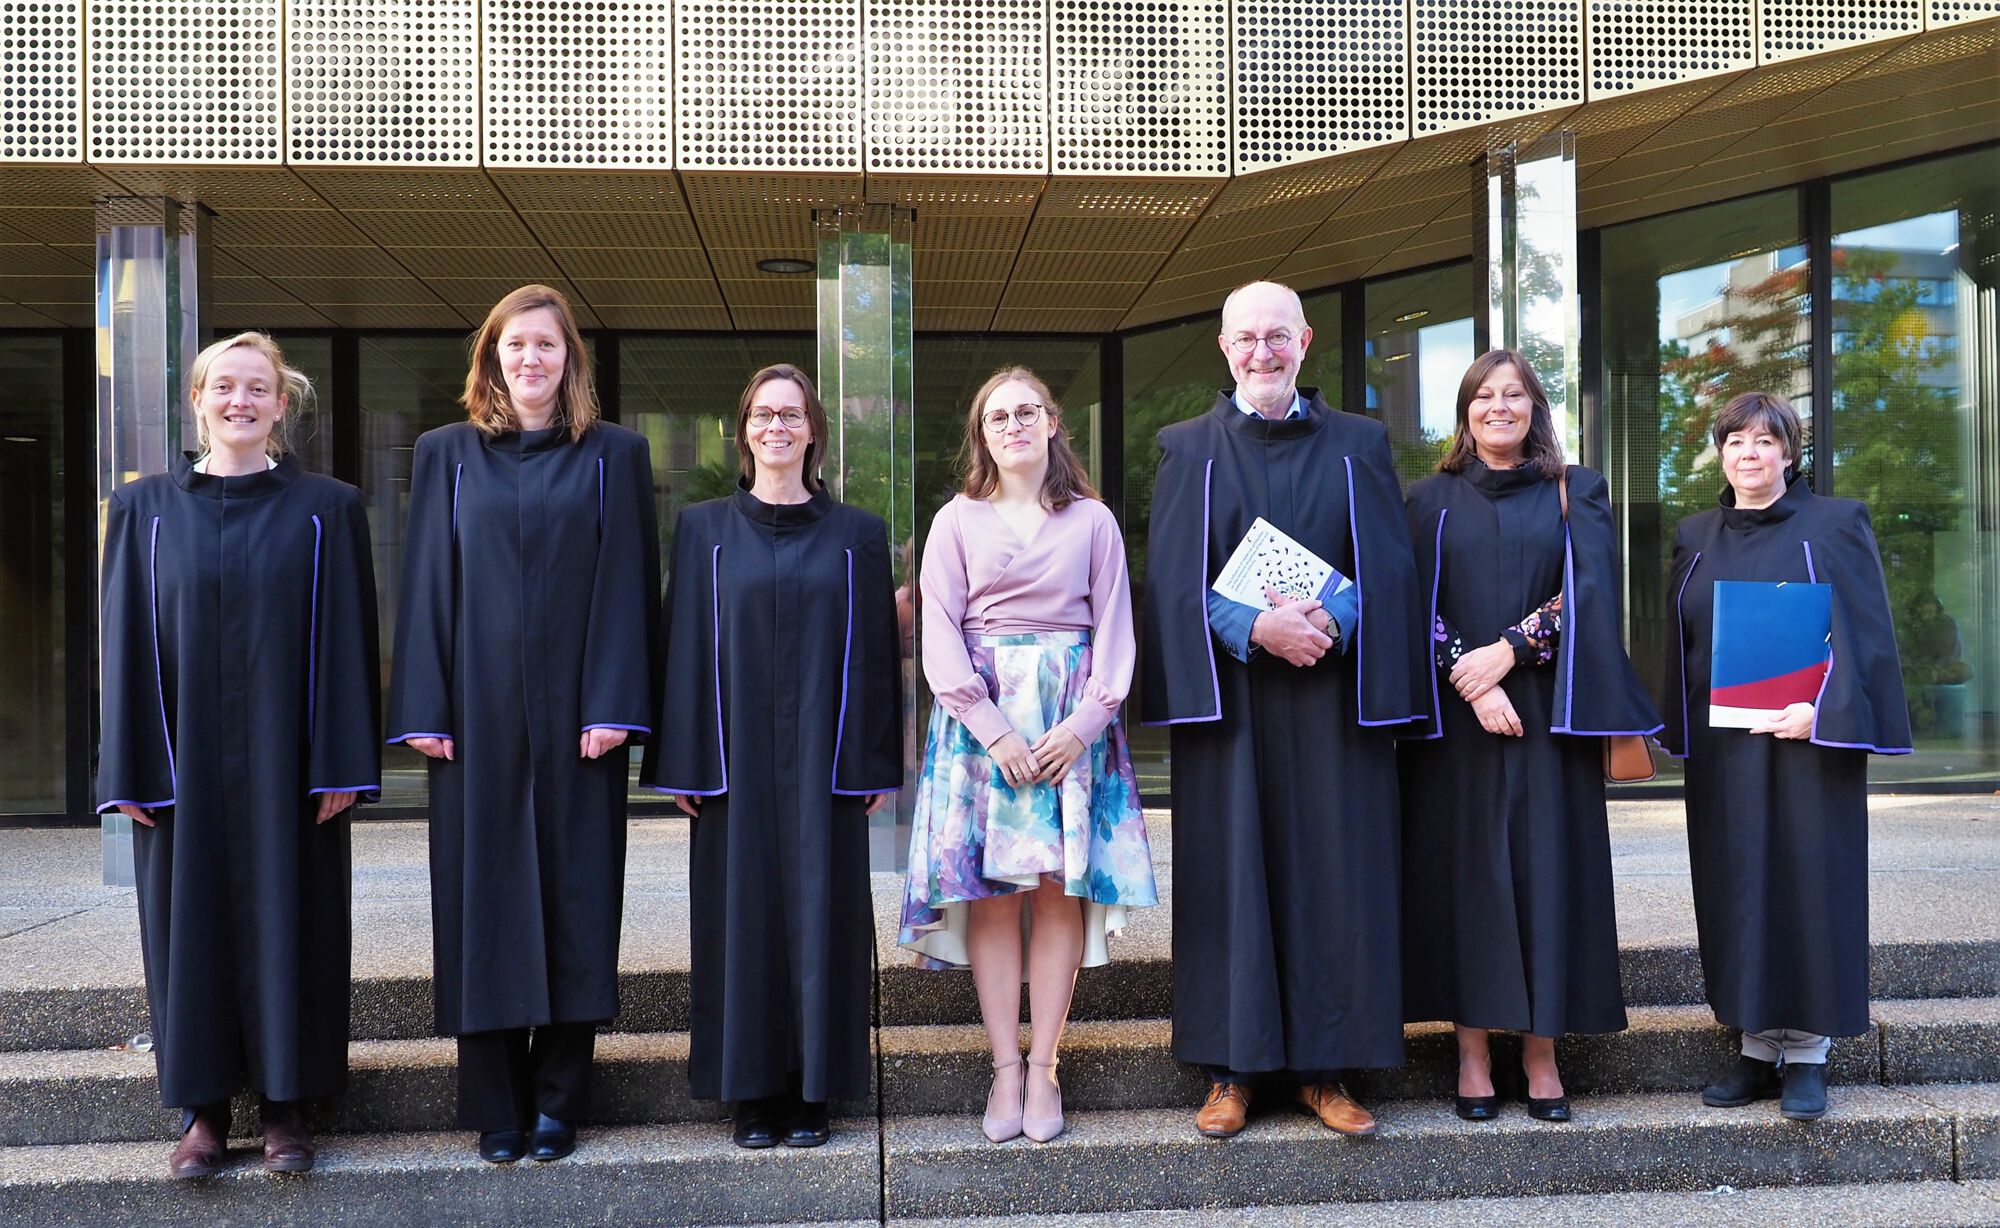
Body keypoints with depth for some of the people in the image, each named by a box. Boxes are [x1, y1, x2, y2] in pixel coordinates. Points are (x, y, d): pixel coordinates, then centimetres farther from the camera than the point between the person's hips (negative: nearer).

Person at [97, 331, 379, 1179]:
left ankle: (285, 1102, 15)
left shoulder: (326, 511, 2)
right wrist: (128, 772, -2)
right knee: (190, 920, 6)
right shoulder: (145, 509, 6)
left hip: (285, 765, -1)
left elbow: (347, 639, -1)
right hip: (182, 763, 1)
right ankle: (203, 1108, 17)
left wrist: (342, 764, -7)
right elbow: (126, 641, 4)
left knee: (287, 920, 4)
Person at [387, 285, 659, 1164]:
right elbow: (427, 585, 5)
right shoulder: (447, 455, 9)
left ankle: (558, 1101, 12)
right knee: (484, 893, 3)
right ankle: (496, 1106, 13)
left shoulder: (614, 456, 6)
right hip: (478, 712, 1)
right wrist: (424, 711, -3)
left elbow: (627, 587, 0)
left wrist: (614, 705, -9)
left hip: (574, 713, -1)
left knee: (574, 894, 1)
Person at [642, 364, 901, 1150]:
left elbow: (876, 652, 4)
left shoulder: (856, 535, 6)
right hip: (735, 758, 0)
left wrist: (878, 764, -1)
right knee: (742, 913, 3)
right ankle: (753, 1091, 14)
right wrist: (684, 763, -3)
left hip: (823, 762, 0)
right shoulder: (705, 529, 6)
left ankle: (812, 1091, 14)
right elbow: (687, 648, 3)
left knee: (819, 910, 3)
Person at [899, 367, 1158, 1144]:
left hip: (1073, 721, 0)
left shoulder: (1092, 520, 8)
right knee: (992, 891, -3)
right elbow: (940, 635, 0)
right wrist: (993, 728, -11)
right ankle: (1004, 1067, 4)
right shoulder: (958, 521, 6)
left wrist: (1086, 720, -9)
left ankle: (1043, 1066, 5)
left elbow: (1115, 628, 5)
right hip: (981, 715, 0)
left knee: (1061, 888, -2)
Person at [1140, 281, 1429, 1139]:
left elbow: (1388, 568, 2)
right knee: (1229, 871, 2)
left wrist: (1331, 625, -16)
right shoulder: (1190, 450, 8)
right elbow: (1176, 579, -1)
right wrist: (1255, 628, -17)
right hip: (1229, 696, -1)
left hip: (1333, 698, 1)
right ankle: (1230, 1069, 11)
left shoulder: (1357, 446, 10)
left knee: (1332, 873, 2)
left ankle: (1322, 1067, 12)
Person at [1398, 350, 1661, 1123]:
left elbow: (1587, 590, -3)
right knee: (1465, 867, 0)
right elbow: (1418, 605, 0)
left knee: (1546, 868, 0)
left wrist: (1509, 648, -15)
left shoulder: (1577, 494, 9)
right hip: (1455, 715, 0)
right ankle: (1473, 1053, 6)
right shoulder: (1433, 500, 10)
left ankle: (1541, 1049, 8)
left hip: (1548, 714, 0)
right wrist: (1466, 677, -14)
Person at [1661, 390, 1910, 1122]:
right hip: (1722, 750, 4)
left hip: (1807, 741, -4)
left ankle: (1807, 1052, 9)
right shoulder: (1696, 539, 12)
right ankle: (1758, 1047, 13)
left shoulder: (1834, 526, 1)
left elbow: (1863, 629, -6)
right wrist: (1681, 734, 5)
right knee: (1737, 890, 5)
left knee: (1808, 883, 0)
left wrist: (1822, 712, -18)